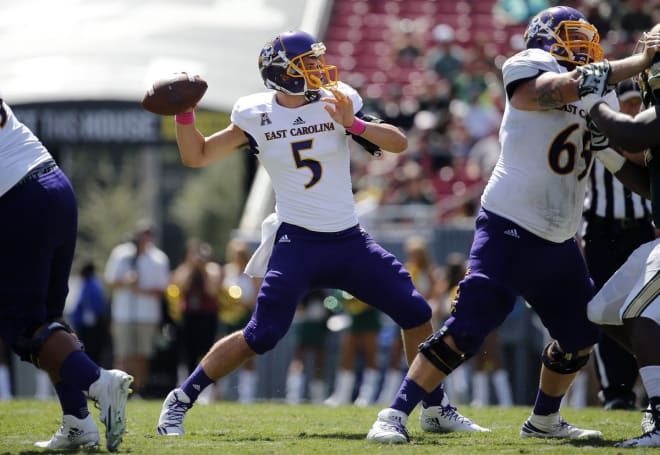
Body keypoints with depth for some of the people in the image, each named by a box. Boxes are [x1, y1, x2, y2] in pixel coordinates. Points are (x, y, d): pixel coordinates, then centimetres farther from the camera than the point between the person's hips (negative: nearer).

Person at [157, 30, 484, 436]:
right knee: (261, 336, -14)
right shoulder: (257, 117, -3)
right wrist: (185, 113, -14)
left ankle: (437, 409, 16)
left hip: (349, 240, 3)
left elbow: (399, 143, -6)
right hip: (297, 244, -3)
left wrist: (353, 124, -21)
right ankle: (180, 400, 0)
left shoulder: (338, 103, -1)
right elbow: (197, 156, 2)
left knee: (417, 314, 0)